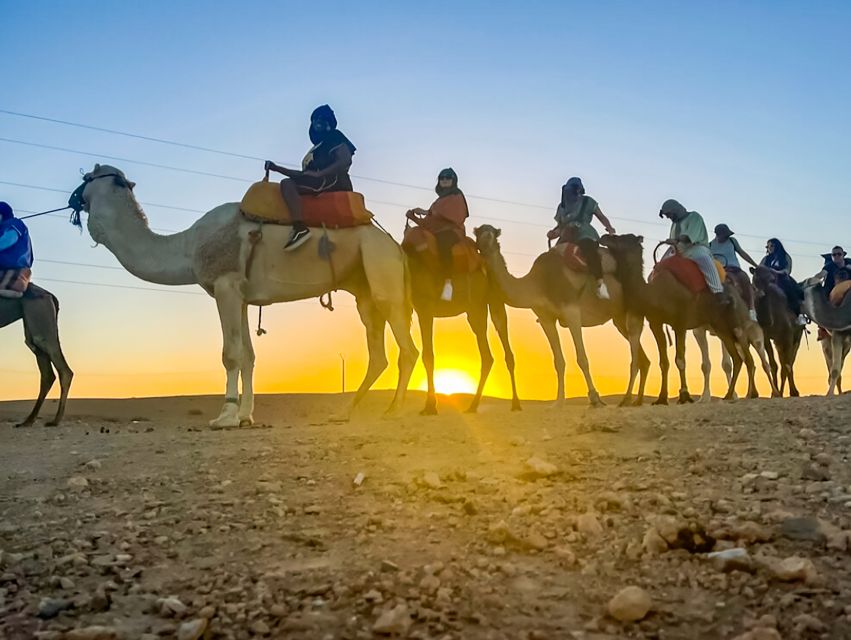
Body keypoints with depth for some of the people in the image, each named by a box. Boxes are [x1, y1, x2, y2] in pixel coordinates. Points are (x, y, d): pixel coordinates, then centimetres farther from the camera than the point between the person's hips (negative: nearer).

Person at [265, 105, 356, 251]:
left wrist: (318, 174, -17)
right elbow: (304, 175, 30)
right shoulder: (317, 149, 33)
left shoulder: (334, 137, 8)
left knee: (287, 183, -26)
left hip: (335, 181, -10)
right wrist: (277, 168, 24)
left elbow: (345, 161, -10)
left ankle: (300, 228, -45)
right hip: (322, 185, 10)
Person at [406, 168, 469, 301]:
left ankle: (448, 281, -49)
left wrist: (426, 212, -10)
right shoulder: (439, 200, 30)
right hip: (436, 233, 9)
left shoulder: (457, 196, 9)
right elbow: (429, 222, 21)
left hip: (453, 232, -9)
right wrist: (414, 217, 5)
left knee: (443, 240, -42)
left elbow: (450, 216, -10)